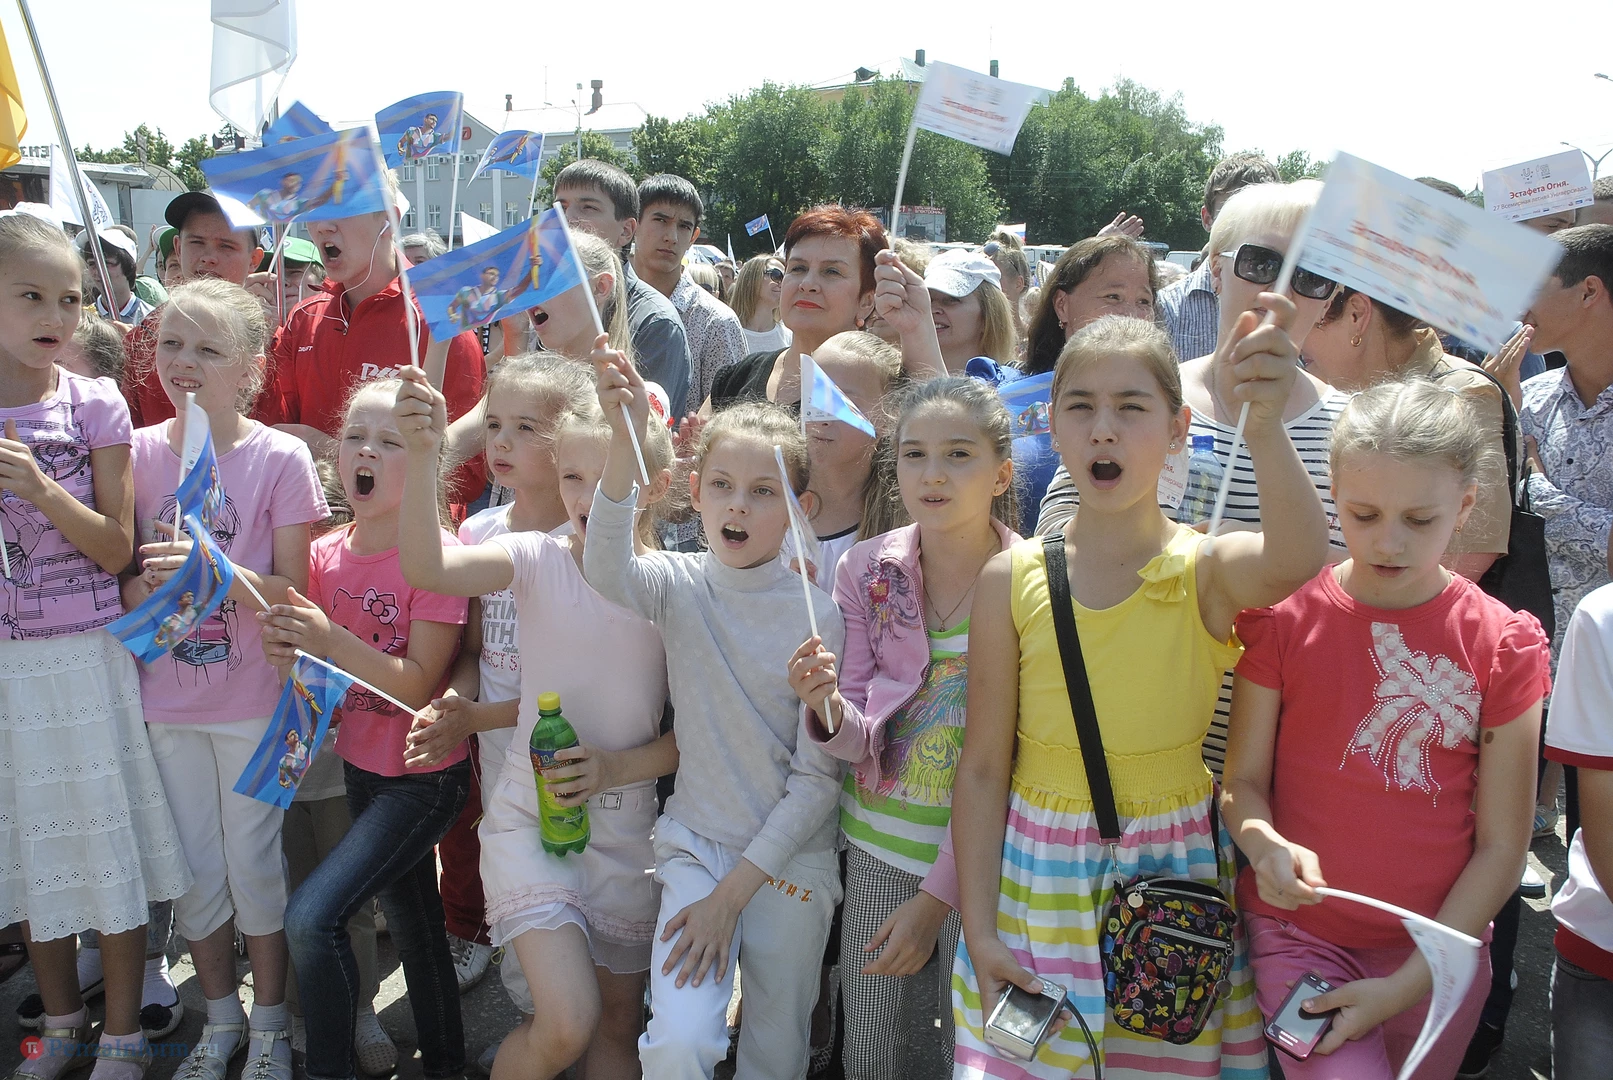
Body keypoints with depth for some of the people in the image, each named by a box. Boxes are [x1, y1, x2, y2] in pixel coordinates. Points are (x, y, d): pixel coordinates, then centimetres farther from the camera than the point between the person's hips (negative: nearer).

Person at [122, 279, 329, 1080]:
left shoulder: (281, 458, -10)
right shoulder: (141, 452, -1)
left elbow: (292, 593, -10)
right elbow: (125, 586, 5)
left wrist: (221, 570, -26)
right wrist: (150, 579, -17)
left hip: (253, 703, -3)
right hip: (169, 703, 3)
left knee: (254, 866, 8)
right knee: (194, 873, 14)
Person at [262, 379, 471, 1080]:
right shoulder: (327, 555, 0)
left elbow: (417, 684, -21)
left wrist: (331, 641, -30)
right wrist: (289, 649, -14)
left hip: (424, 776, -7)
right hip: (362, 767, 7)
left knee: (311, 915, -17)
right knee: (411, 923, 20)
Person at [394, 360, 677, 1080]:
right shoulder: (537, 558, -9)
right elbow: (427, 569, -29)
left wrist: (618, 766, -18)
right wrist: (423, 454, -41)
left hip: (626, 825, 2)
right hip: (530, 815, -2)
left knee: (619, 1021, 16)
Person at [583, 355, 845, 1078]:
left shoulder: (819, 616, -10)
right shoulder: (679, 586, -5)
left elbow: (818, 779, -9)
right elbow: (606, 570, -30)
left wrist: (733, 892, -12)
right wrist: (625, 439, -45)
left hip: (791, 858, 0)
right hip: (694, 846, 0)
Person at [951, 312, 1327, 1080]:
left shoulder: (1206, 570, -8)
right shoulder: (1012, 580, -5)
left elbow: (1296, 557, -34)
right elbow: (983, 768, -2)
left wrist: (1264, 425, -51)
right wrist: (978, 929, -4)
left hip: (1175, 879, 0)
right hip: (1039, 881, 1)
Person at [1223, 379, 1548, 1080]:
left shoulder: (1504, 645, -6)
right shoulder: (1284, 615, -6)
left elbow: (1501, 848, -5)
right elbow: (1243, 780, -3)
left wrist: (1408, 986, -11)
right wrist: (1264, 845, -26)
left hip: (1434, 957, 1)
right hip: (1297, 935, -1)